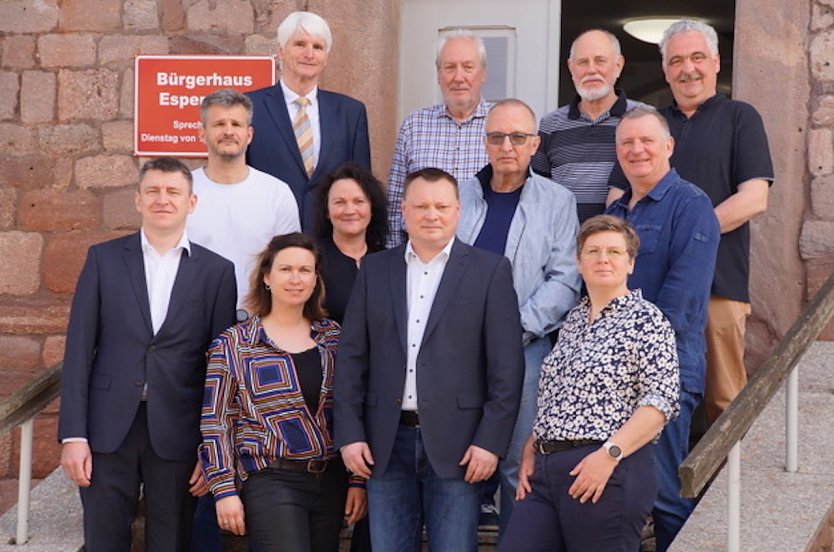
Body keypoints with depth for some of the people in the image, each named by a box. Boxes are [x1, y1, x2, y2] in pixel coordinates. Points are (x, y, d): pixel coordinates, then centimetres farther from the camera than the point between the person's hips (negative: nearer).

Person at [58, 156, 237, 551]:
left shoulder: (217, 271, 4)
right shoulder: (103, 259, 5)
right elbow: (79, 350, 2)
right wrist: (72, 435, -5)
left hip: (178, 433, 0)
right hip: (109, 429, 0)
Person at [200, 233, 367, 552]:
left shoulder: (333, 338, 9)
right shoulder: (233, 344, 0)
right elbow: (215, 423, -1)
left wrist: (358, 481, 6)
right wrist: (225, 490, -6)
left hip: (330, 482, 4)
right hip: (270, 482, -4)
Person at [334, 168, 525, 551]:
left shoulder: (489, 271, 1)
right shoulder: (375, 270, 10)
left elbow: (506, 366, -3)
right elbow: (352, 358, 8)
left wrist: (491, 440, -9)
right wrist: (350, 433, 1)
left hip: (455, 443, -3)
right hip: (386, 443, 3)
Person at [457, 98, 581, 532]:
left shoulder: (557, 202, 5)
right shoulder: (459, 196, 10)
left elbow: (564, 280, -1)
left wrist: (517, 328, -11)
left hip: (523, 349, -2)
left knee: (519, 463, -1)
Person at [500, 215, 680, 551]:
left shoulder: (645, 320, -4)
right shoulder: (573, 321, 17)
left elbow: (662, 399, -13)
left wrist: (610, 453, -21)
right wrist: (530, 449, 10)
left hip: (609, 474, -7)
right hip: (545, 468, 7)